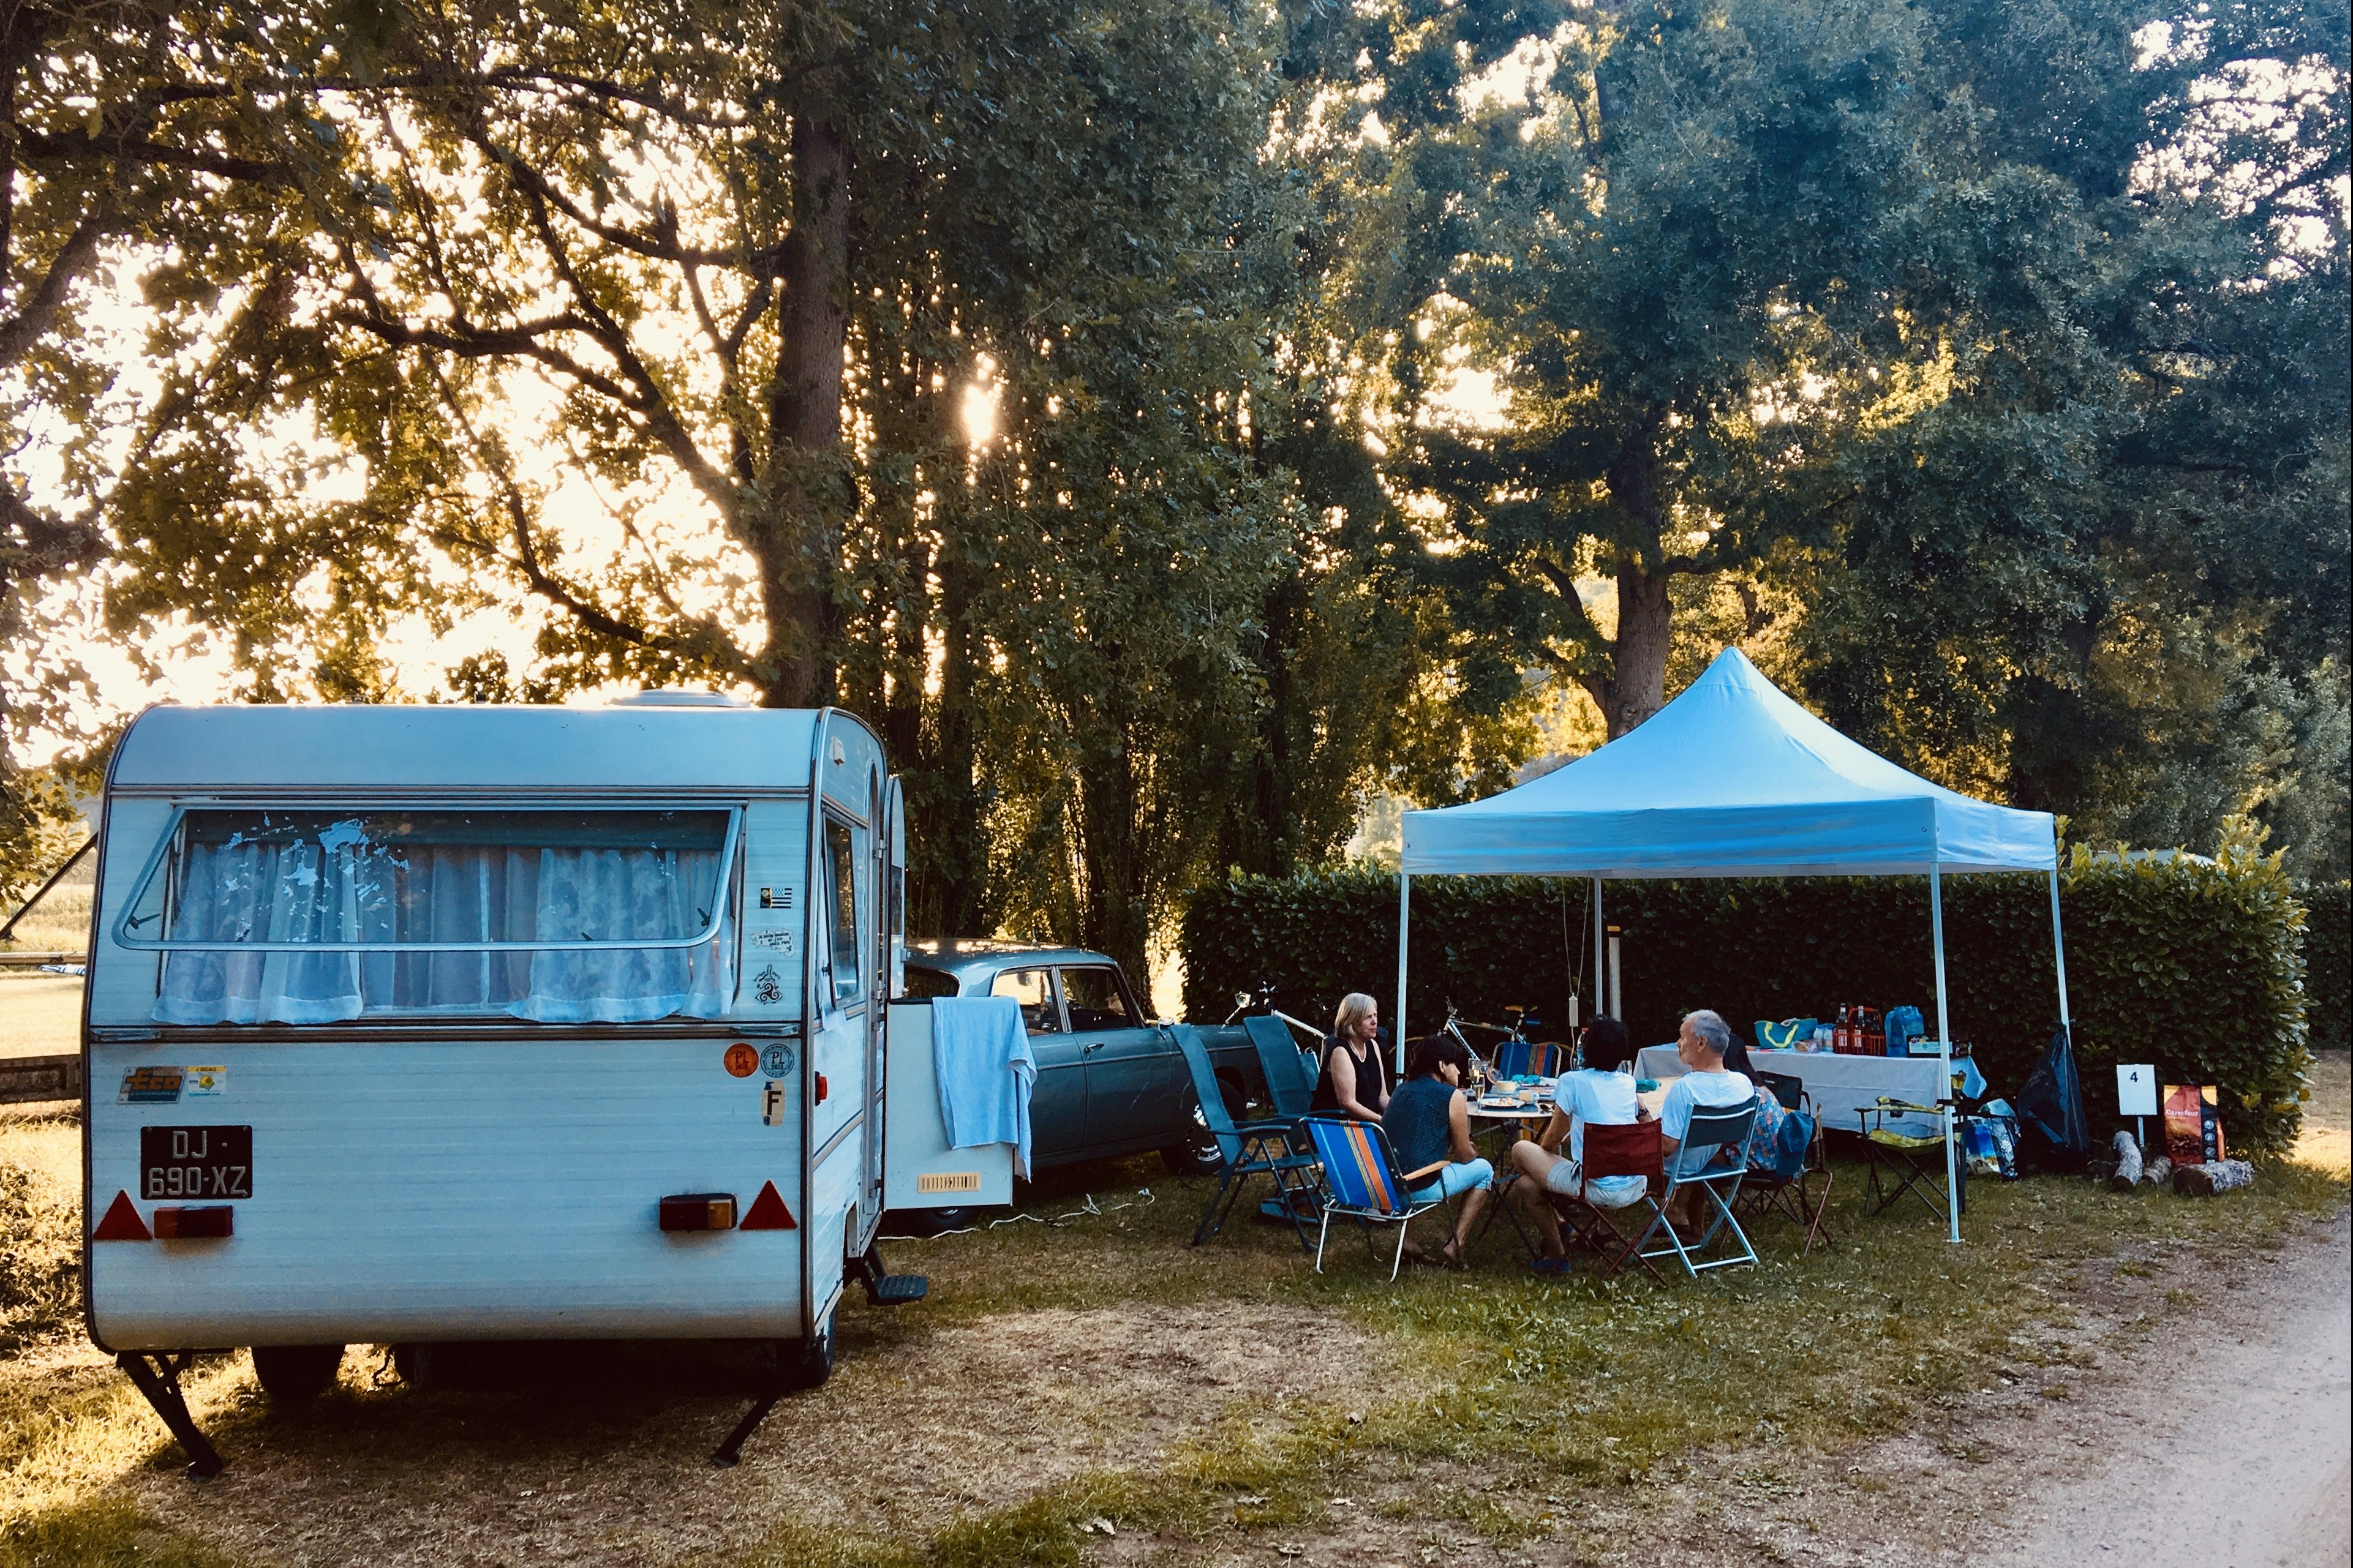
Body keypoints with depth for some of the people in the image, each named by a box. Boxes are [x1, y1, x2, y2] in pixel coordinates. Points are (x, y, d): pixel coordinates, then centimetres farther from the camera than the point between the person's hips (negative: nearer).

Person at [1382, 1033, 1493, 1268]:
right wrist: (1473, 1153, 26)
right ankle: (1454, 1246, 8)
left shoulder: (1401, 1090, 16)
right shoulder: (1452, 1096, -3)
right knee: (1483, 1169, 16)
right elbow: (1465, 1156, 4)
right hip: (1420, 1189, -7)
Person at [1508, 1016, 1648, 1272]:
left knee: (1521, 1150, 12)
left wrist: (1543, 1148, 22)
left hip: (1598, 1190, -7)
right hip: (1636, 1189, 7)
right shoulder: (1628, 1082, 7)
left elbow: (1551, 1140, 0)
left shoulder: (1572, 1081, -8)